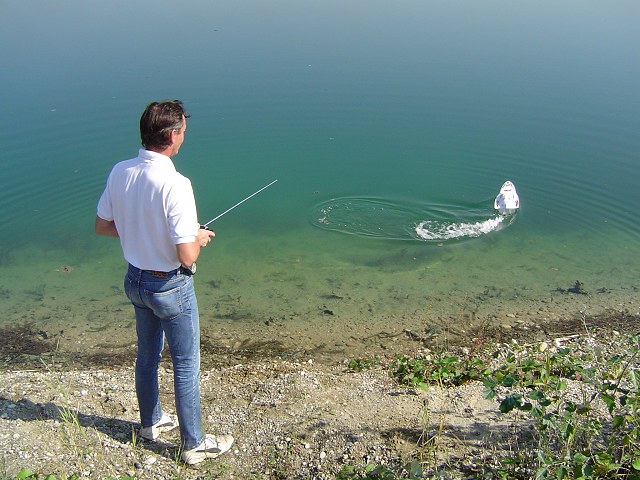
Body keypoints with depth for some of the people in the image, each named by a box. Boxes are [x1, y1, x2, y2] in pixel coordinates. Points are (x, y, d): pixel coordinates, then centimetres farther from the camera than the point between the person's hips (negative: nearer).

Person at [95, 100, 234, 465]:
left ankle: (151, 422, 45)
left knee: (147, 354, 25)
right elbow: (187, 257, -28)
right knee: (186, 365, 10)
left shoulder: (120, 173, -7)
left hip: (135, 280, 7)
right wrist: (198, 239, -7)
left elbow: (102, 226, 5)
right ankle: (194, 444, 25)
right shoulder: (175, 185, -28)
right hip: (170, 287, -7)